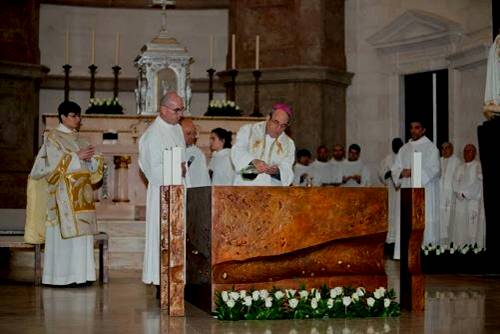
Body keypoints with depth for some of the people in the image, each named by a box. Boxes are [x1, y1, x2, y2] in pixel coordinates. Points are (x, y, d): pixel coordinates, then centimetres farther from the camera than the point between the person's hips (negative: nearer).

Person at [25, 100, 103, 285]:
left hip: (81, 193, 7)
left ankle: (80, 275, 6)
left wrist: (91, 157, -7)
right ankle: (61, 276, -5)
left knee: (81, 233, 3)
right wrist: (77, 156, -15)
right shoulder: (53, 137, -1)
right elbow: (55, 162, -13)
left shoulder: (79, 139, 17)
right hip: (63, 192, -6)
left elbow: (92, 166, 14)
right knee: (64, 234, -8)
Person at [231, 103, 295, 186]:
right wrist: (253, 161, -28)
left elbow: (287, 171, 5)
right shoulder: (248, 130, 7)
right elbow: (237, 152, -9)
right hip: (246, 187, -2)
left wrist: (277, 171, -19)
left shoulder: (289, 144, 15)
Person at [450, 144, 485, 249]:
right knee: (460, 223, -2)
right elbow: (455, 182, 9)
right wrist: (460, 194, -8)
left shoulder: (478, 166, 2)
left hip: (474, 200, -5)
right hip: (460, 201, 5)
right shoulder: (460, 167, 18)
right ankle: (460, 247, -1)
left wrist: (465, 193, -9)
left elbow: (477, 183, -7)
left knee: (473, 224, -9)